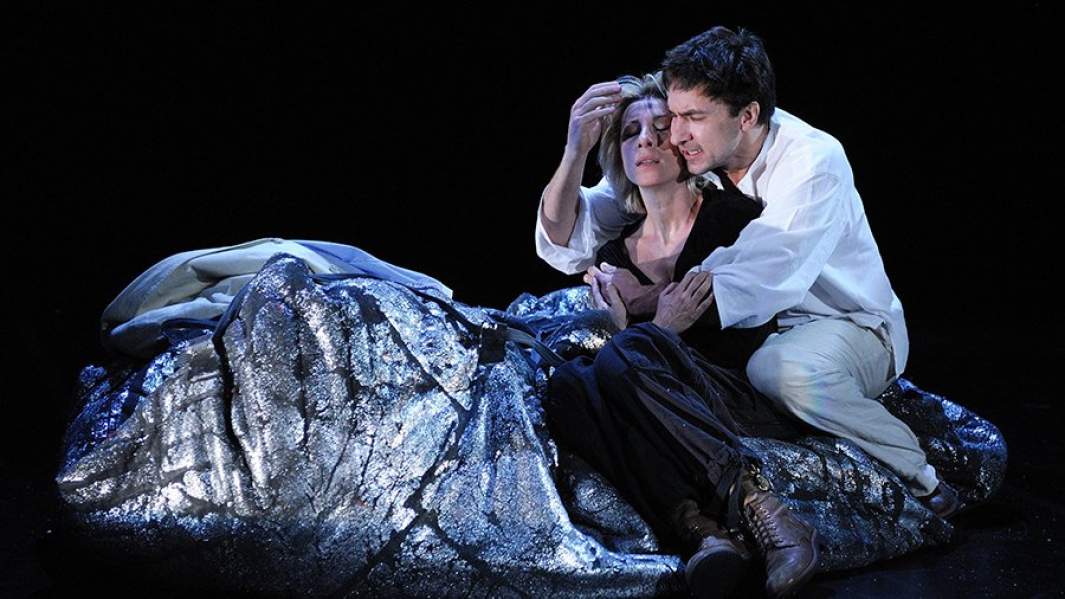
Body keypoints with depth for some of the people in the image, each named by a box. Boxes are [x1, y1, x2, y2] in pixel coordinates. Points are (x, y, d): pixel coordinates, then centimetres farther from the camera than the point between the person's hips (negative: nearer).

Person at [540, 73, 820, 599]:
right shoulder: (614, 256, 18)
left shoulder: (733, 216, 4)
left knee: (629, 352, -32)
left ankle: (759, 507, -42)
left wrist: (660, 334, -7)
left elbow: (752, 343, 0)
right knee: (565, 384, -27)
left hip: (747, 409, -4)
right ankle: (702, 531, -43)